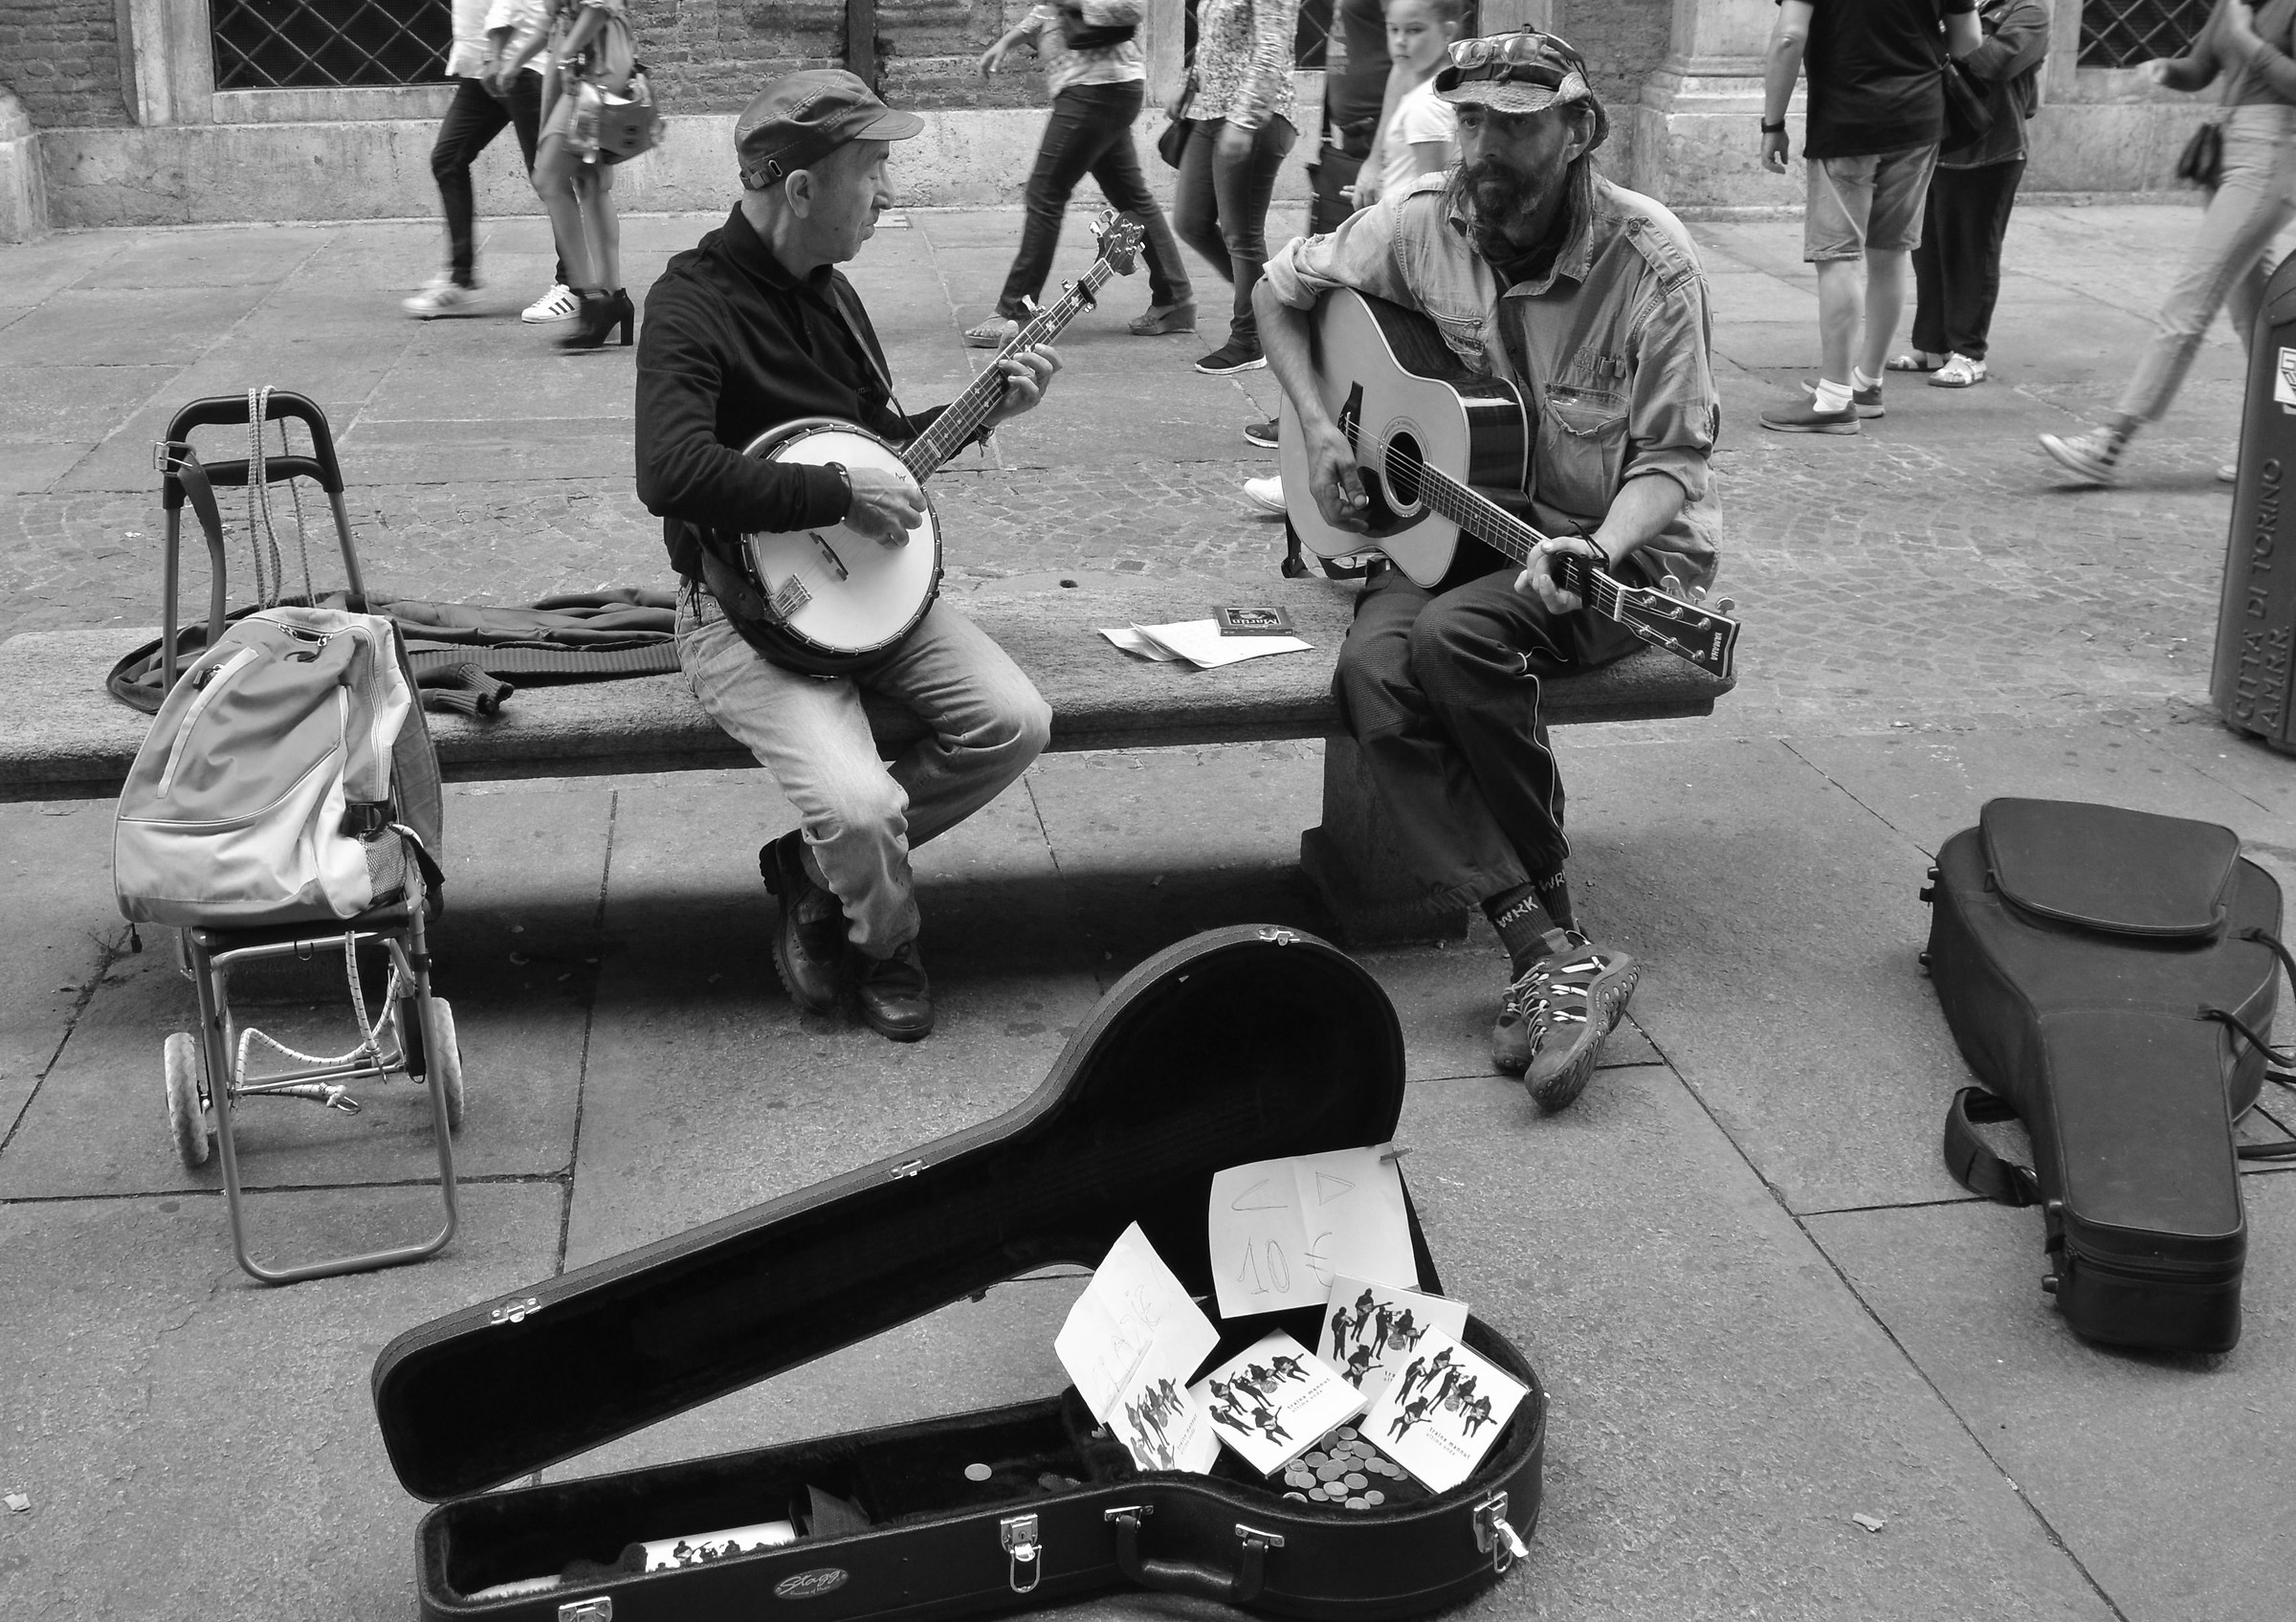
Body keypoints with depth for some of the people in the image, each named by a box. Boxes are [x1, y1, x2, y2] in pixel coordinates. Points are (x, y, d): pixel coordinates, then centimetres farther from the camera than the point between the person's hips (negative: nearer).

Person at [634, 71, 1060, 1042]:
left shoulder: (827, 293, 9)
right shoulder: (693, 303, -17)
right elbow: (671, 473, -33)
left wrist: (985, 412, 7)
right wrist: (842, 496, -28)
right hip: (742, 605, -8)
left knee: (1015, 721, -10)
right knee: (860, 803, -27)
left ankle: (816, 869, 7)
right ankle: (885, 942, 10)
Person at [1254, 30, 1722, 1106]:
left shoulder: (1648, 261, -14)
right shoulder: (1421, 222, -3)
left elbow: (1670, 458, -12)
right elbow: (1282, 289, 15)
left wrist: (1595, 553, -31)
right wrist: (1316, 428, 1)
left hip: (1615, 549, -4)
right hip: (1445, 529, 4)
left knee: (1453, 636, -35)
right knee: (1372, 668, -29)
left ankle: (1545, 934, -17)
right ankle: (1553, 958, -31)